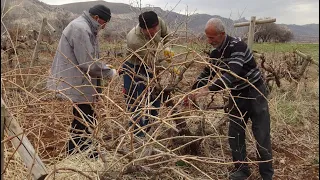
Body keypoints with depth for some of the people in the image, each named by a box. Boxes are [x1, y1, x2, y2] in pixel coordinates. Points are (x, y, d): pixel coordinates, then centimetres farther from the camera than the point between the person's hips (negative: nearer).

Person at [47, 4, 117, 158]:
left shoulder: (85, 28, 14)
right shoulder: (81, 29, -21)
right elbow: (88, 64, -24)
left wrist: (103, 66, 9)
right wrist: (109, 72, -11)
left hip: (79, 82, 11)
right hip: (77, 84, -11)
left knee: (84, 118, 18)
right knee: (83, 119, -2)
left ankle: (85, 149, 33)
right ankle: (74, 154, 12)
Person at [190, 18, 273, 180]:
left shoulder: (238, 46, -24)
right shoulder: (215, 53, 1)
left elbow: (232, 74, -37)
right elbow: (206, 74, 12)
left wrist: (208, 89, -46)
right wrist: (192, 92, 7)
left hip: (255, 93, -6)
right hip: (236, 95, 7)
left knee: (262, 136, 0)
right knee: (235, 135, 7)